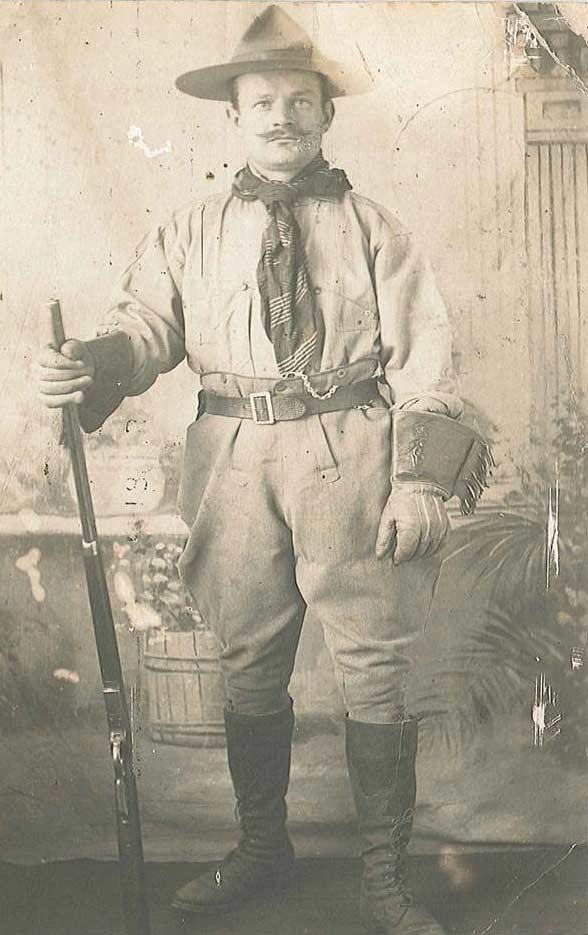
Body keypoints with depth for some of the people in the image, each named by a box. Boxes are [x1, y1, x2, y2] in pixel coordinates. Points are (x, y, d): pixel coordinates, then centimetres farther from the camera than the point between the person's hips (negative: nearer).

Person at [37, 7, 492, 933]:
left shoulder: (374, 230, 8)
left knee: (377, 668, 0)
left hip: (351, 466, -2)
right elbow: (148, 324, 5)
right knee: (246, 666, 10)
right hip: (234, 466, 2)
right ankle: (261, 849, 30)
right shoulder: (189, 233, 12)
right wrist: (93, 366, -18)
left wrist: (420, 480, -7)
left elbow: (423, 363, 3)